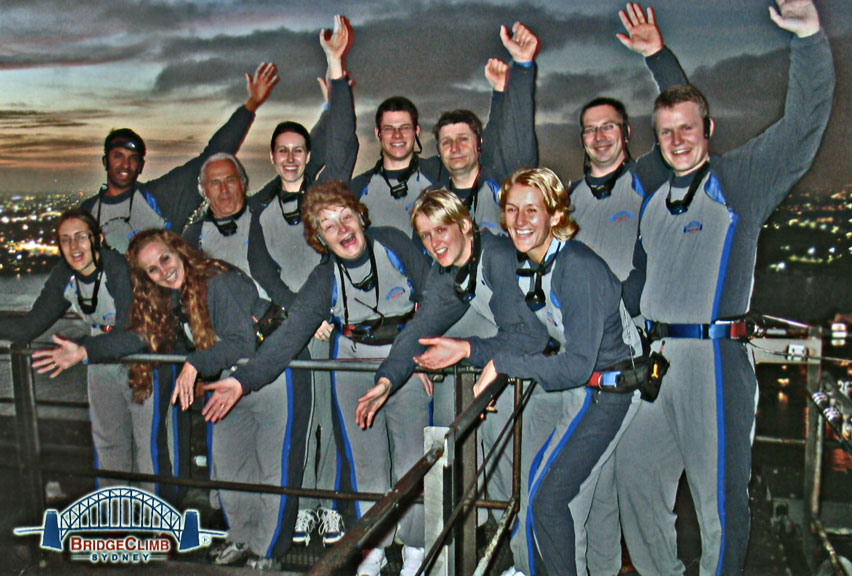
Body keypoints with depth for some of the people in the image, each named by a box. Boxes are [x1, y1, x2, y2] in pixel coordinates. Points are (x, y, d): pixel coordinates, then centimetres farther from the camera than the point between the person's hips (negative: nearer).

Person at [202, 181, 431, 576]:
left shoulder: (394, 243, -10)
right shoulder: (324, 279, -9)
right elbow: (289, 335, -16)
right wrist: (243, 379, -26)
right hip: (353, 361, 1)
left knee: (412, 454, 0)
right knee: (364, 457, 6)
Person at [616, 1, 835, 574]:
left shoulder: (739, 179, 1)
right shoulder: (653, 199, 18)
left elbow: (804, 123, -12)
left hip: (715, 356, -6)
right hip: (656, 356, 6)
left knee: (720, 495, 1)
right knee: (636, 477, 10)